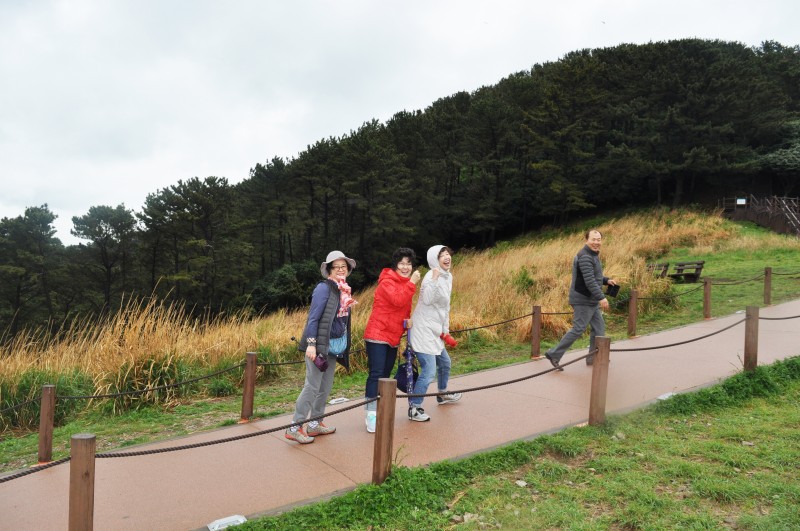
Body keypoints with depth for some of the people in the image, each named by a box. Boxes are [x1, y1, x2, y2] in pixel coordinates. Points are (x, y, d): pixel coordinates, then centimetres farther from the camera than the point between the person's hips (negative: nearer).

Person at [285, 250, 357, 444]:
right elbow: (313, 317, -16)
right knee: (312, 386, -7)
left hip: (335, 345, 8)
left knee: (326, 386, 12)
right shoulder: (324, 288, -12)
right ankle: (295, 427, 2)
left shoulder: (345, 290, 11)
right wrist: (311, 344, -20)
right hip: (320, 344, -8)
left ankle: (315, 424, 23)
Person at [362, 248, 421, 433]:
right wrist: (412, 283, -25)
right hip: (377, 334, -8)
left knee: (385, 375, 13)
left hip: (393, 337, 8)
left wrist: (408, 320, 3)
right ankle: (371, 414, -6)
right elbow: (398, 301, -28)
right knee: (376, 374, -10)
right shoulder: (387, 282, -12)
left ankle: (377, 410, 23)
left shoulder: (406, 284, 14)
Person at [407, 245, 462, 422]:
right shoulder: (432, 276, -18)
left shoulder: (448, 277, 10)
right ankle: (414, 409, 3)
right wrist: (435, 278, -41)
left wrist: (445, 332, 20)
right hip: (423, 330, -9)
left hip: (434, 331, 9)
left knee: (444, 363, 25)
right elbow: (427, 300, -35)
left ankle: (443, 394, 49)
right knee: (429, 371, -11)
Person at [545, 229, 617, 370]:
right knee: (578, 329, -9)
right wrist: (601, 297, -28)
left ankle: (594, 357, 23)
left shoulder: (593, 255, 16)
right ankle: (554, 354, -3)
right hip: (583, 301, -10)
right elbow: (589, 280, -26)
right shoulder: (585, 257, -18)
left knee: (599, 328, 13)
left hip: (591, 301, 10)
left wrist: (607, 280, 9)